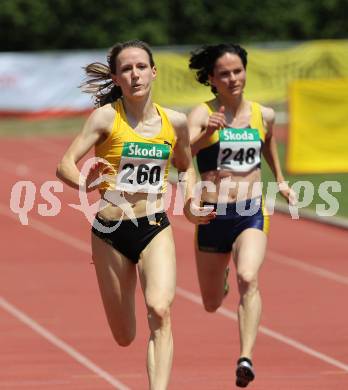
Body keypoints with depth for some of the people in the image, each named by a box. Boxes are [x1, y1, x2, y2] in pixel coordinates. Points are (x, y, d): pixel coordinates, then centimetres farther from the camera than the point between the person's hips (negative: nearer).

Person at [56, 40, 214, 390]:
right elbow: (65, 165, -16)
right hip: (110, 233, -1)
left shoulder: (175, 122, 2)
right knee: (124, 337, 11)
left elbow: (186, 167, 22)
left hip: (155, 229, 1)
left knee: (160, 311, -25)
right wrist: (86, 184, -37)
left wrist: (189, 206, 5)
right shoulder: (106, 117, -8)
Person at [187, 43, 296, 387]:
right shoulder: (202, 114, -9)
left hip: (252, 214, 1)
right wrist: (206, 133, -44)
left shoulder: (263, 115, 3)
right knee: (212, 304, 15)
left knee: (248, 279, -28)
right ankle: (220, 277, 53)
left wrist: (279, 179, 28)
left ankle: (246, 358, -32)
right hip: (212, 216, -1)